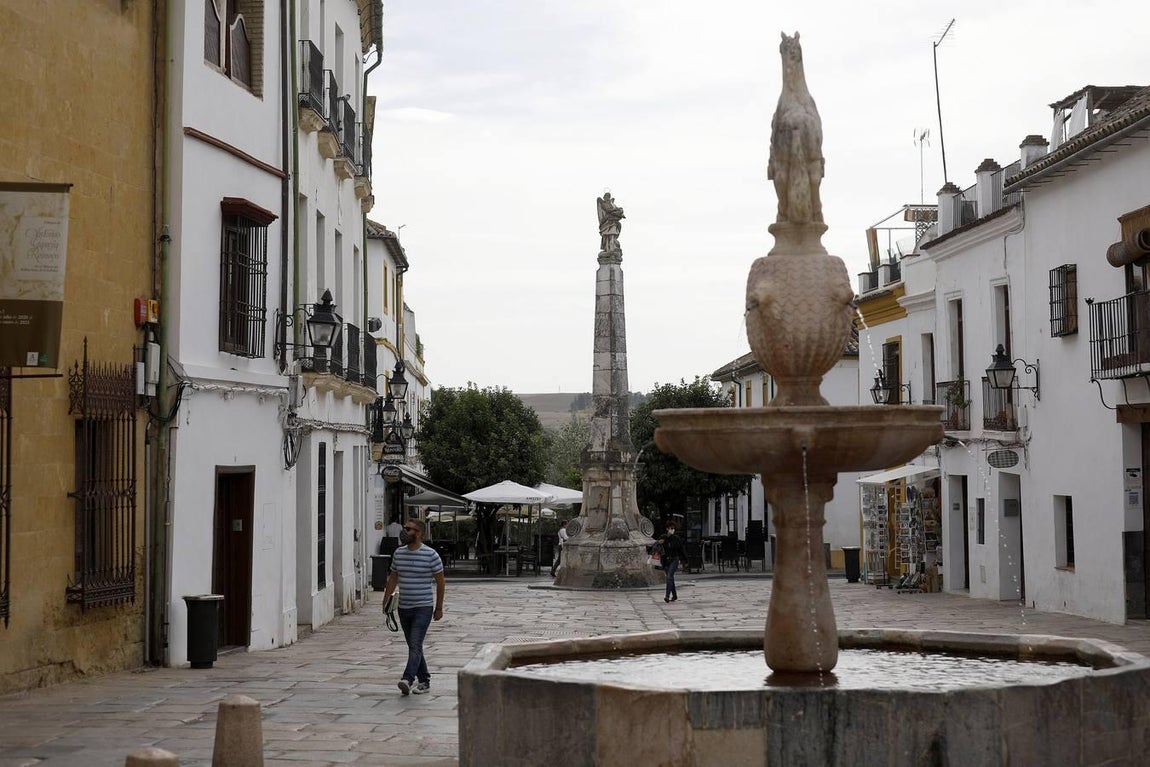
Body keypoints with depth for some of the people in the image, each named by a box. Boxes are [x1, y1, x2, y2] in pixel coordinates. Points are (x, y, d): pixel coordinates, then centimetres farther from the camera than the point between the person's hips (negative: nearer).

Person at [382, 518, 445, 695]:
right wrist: (385, 601, 9)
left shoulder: (430, 555, -9)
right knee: (413, 646, 11)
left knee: (415, 645, -17)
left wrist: (439, 608, -2)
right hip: (404, 608, 6)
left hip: (423, 608, -6)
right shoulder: (399, 553, 7)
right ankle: (424, 682, 20)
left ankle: (408, 680, -28)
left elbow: (440, 581, -2)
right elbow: (393, 578, 16)